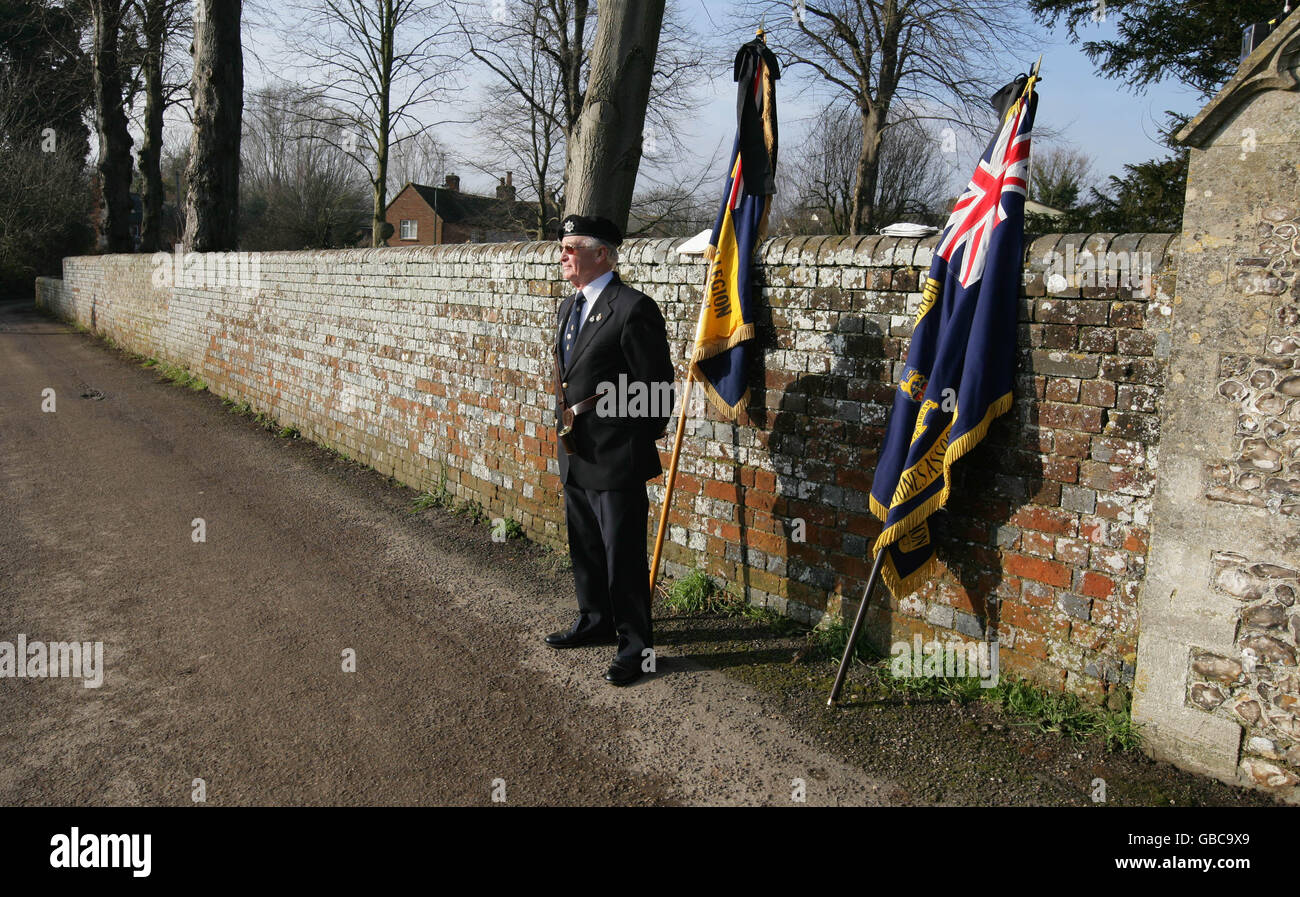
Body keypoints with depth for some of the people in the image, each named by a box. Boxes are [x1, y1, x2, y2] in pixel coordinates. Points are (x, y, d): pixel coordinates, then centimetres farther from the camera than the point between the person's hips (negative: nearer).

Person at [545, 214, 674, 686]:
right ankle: (595, 621, 38)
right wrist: (564, 426, 17)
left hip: (616, 458, -9)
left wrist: (639, 446, -9)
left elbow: (656, 388, -14)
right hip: (574, 454, 9)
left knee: (623, 555, 1)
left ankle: (635, 644, 15)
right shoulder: (568, 307, 13)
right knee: (584, 547, 20)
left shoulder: (634, 309, -15)